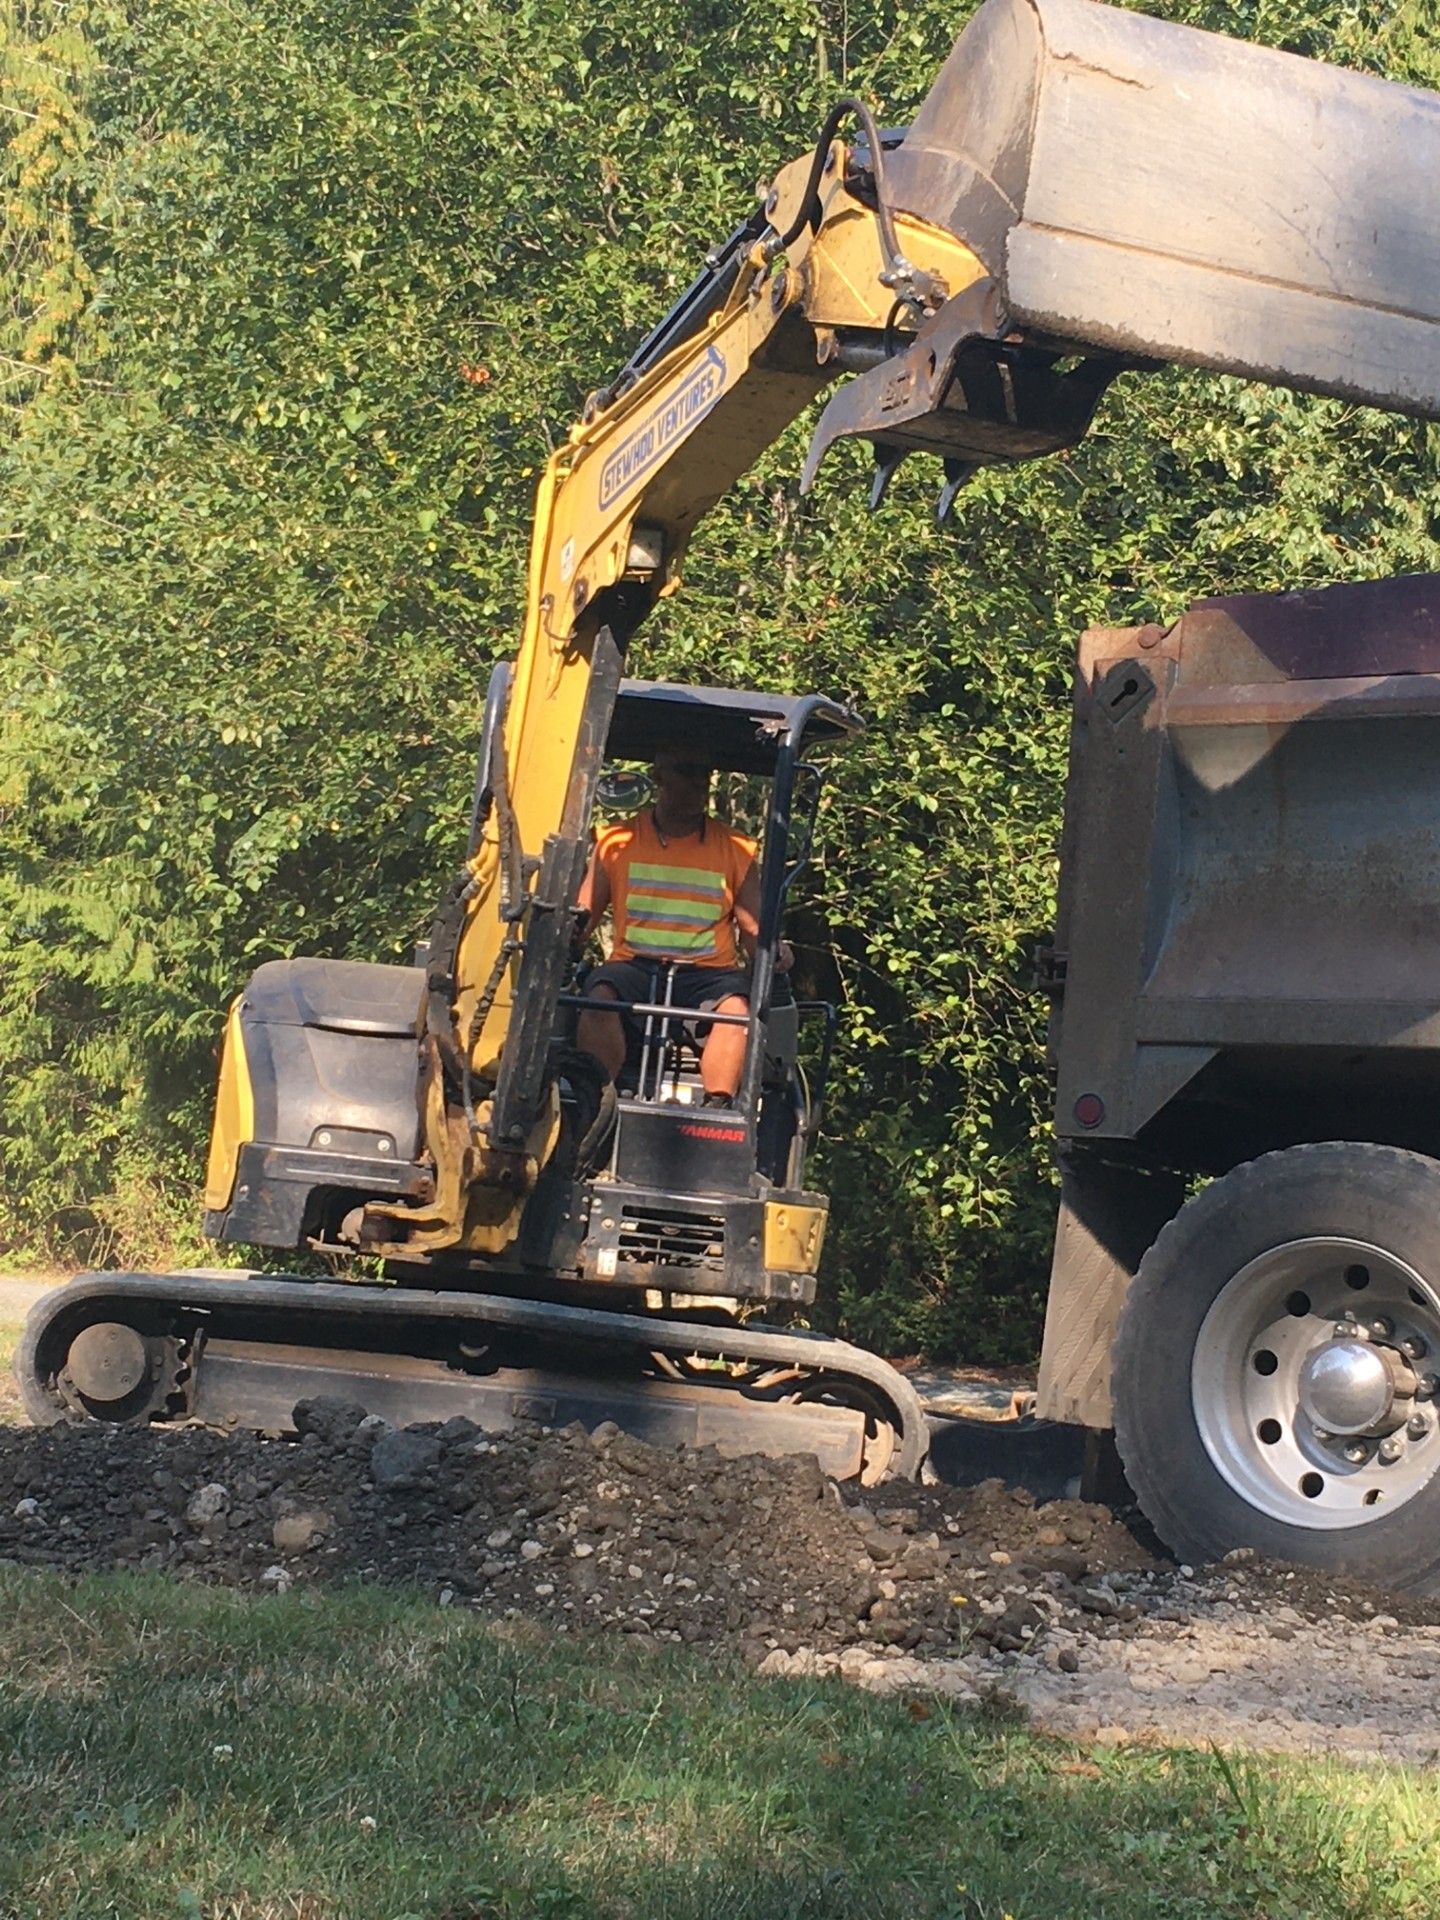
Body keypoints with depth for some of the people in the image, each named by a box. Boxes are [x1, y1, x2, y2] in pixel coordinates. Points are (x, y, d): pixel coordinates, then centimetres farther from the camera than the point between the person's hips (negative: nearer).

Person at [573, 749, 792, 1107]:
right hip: (634, 966, 0)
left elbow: (754, 930, 10)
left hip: (707, 973, 0)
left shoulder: (735, 850, 12)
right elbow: (583, 917, 10)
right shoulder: (617, 842, 12)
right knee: (600, 996, -34)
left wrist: (772, 951, -13)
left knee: (737, 1006, -34)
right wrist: (576, 923, -15)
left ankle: (717, 1107, -46)